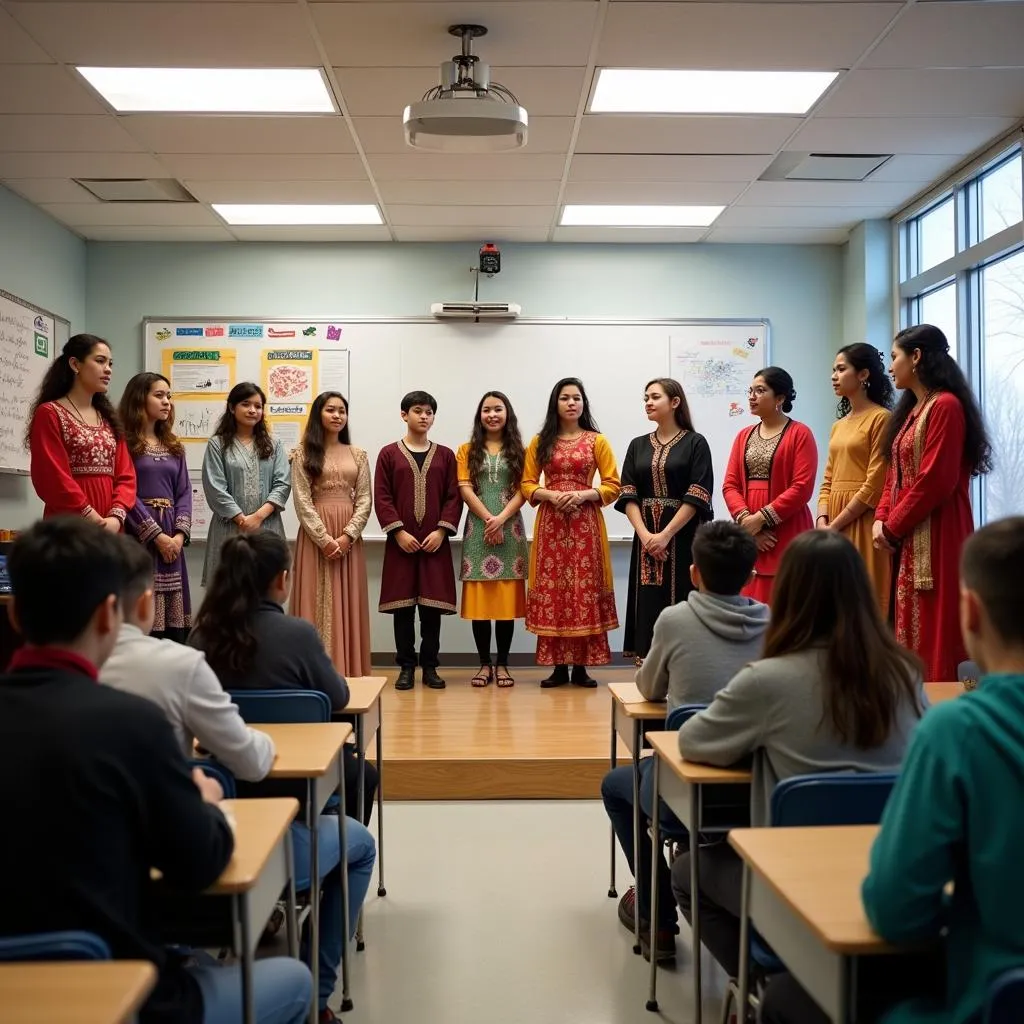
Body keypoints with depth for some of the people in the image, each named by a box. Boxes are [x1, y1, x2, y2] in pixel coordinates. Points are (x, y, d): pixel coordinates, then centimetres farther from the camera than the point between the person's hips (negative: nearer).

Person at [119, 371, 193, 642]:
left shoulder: (174, 447, 18)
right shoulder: (125, 442, -3)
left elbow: (184, 492, 11)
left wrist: (180, 534, -5)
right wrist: (157, 535, -13)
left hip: (172, 537, 6)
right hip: (137, 534, -6)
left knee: (174, 620, 4)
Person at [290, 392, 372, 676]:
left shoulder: (358, 455, 10)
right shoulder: (303, 454, 1)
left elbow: (365, 500, 4)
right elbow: (302, 502, -6)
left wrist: (347, 536, -10)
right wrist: (325, 539, -14)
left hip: (350, 537, 3)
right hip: (315, 536, -3)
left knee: (348, 603, 4)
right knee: (318, 604, -1)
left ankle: (348, 671, 10)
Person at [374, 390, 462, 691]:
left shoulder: (445, 455, 9)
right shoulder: (389, 453, 4)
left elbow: (454, 497, 4)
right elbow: (381, 497, -1)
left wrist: (441, 531, -8)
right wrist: (399, 532, -11)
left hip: (435, 542, 1)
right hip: (401, 541, -1)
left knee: (432, 604, 2)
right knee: (402, 604, 2)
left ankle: (430, 666, 12)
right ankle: (406, 666, 10)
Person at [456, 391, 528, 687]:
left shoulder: (518, 450, 10)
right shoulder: (467, 450, 10)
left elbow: (522, 490, 1)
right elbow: (465, 489, 0)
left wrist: (501, 519, -13)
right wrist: (488, 519, -11)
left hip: (510, 528, 0)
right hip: (478, 529, 0)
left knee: (507, 597, -1)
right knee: (479, 598, -1)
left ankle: (502, 664, 7)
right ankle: (485, 663, 6)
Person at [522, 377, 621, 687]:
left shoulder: (597, 441, 5)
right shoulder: (540, 442, 10)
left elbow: (613, 485, 3)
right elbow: (527, 484, 8)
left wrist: (583, 494, -13)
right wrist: (551, 495, -10)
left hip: (585, 524, -1)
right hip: (550, 524, 1)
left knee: (585, 590, -3)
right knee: (551, 590, -2)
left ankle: (581, 666, 5)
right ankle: (558, 666, 6)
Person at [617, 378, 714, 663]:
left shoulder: (695, 443, -1)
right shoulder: (638, 445, 12)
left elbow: (697, 496, -9)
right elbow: (628, 496, 4)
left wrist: (666, 534, -16)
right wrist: (645, 534, -11)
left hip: (683, 538, -4)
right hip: (646, 539, 4)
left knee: (680, 604, -4)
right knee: (648, 604, 2)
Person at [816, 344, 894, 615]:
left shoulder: (881, 419, -7)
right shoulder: (838, 425, 18)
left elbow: (875, 486, -14)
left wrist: (835, 525, -13)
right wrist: (822, 521, -2)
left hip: (862, 523, -8)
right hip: (833, 527, 8)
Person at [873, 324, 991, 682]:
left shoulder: (945, 405, -12)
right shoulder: (912, 409, 17)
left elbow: (936, 481, -19)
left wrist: (892, 527, -11)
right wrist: (881, 518, 1)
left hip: (936, 538, -10)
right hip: (908, 538, 10)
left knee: (934, 634, -6)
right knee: (911, 628, 12)